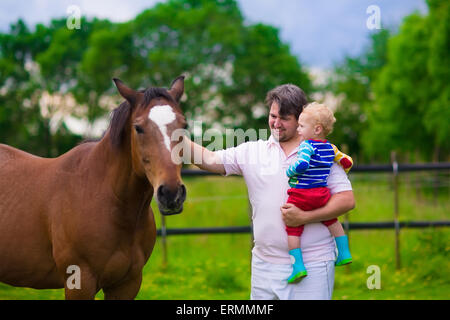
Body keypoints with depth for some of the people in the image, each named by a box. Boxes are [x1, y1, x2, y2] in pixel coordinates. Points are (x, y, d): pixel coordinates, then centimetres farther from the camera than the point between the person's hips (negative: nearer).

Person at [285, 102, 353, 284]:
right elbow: (347, 162, 19)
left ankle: (298, 266, -4)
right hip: (322, 194, 6)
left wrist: (289, 172, -10)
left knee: (292, 229, 2)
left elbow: (302, 165, -28)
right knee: (332, 221, 27)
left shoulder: (307, 146, -12)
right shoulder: (330, 148, 9)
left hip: (301, 195, -6)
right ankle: (344, 253, 29)